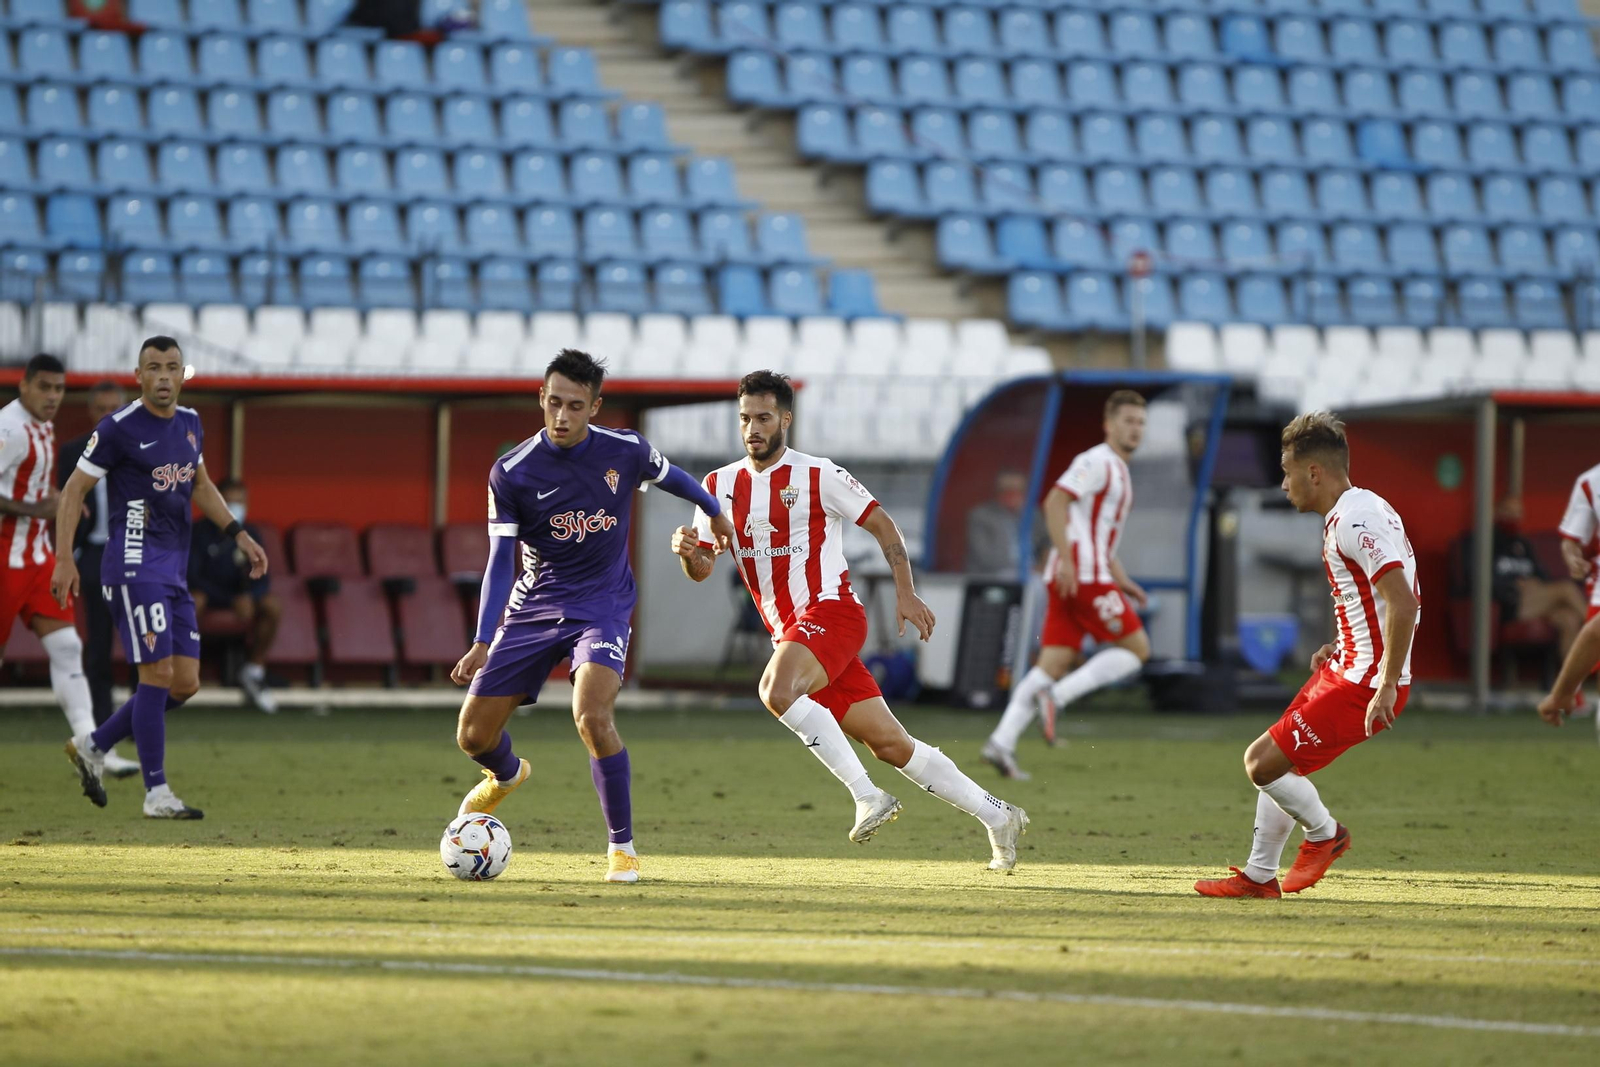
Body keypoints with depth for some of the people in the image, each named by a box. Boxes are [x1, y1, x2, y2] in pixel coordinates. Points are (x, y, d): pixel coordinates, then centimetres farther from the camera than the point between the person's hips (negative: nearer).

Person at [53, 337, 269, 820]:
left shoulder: (190, 423, 12)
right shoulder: (119, 427, -9)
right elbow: (74, 490, -5)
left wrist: (240, 535, 21)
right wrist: (64, 559, -12)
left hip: (174, 569, 8)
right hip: (134, 563, -8)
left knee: (185, 683, 5)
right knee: (158, 673, -13)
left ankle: (92, 746, 20)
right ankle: (157, 793, -7)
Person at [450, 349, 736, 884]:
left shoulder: (625, 451, -10)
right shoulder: (511, 473, -12)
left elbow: (669, 476, 14)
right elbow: (501, 561, -10)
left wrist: (714, 513, 32)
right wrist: (483, 644, -19)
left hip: (603, 604, -2)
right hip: (533, 606, 2)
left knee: (591, 716, -28)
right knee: (473, 735, 2)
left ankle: (622, 847, -12)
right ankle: (506, 775, 42)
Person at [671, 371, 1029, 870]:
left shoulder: (818, 475, -6)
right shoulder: (720, 485, 10)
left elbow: (882, 525, 2)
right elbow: (702, 569, 9)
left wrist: (905, 593, -5)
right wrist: (688, 552, -14)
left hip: (830, 610, -6)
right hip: (788, 631, 6)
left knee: (776, 690, -33)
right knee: (891, 746, 4)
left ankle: (867, 794, -24)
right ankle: (997, 816, 15)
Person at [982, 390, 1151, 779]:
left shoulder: (1117, 471, 24)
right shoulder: (1097, 463, -7)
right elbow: (1055, 502, -18)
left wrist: (1122, 581, 25)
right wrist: (1066, 560, -24)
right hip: (1085, 576, -9)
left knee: (1053, 663, 2)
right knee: (1137, 648, -5)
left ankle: (1002, 742, -8)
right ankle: (1056, 696, -13)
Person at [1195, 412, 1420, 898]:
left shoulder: (1355, 520, -20)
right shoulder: (1356, 512, 13)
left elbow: (1402, 602, -28)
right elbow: (1385, 599, 23)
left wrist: (1387, 686, -28)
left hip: (1364, 684, -10)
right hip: (1348, 670, 10)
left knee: (1263, 762, -10)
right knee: (1272, 762, 18)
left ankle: (1324, 833, 13)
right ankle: (1259, 875, 28)